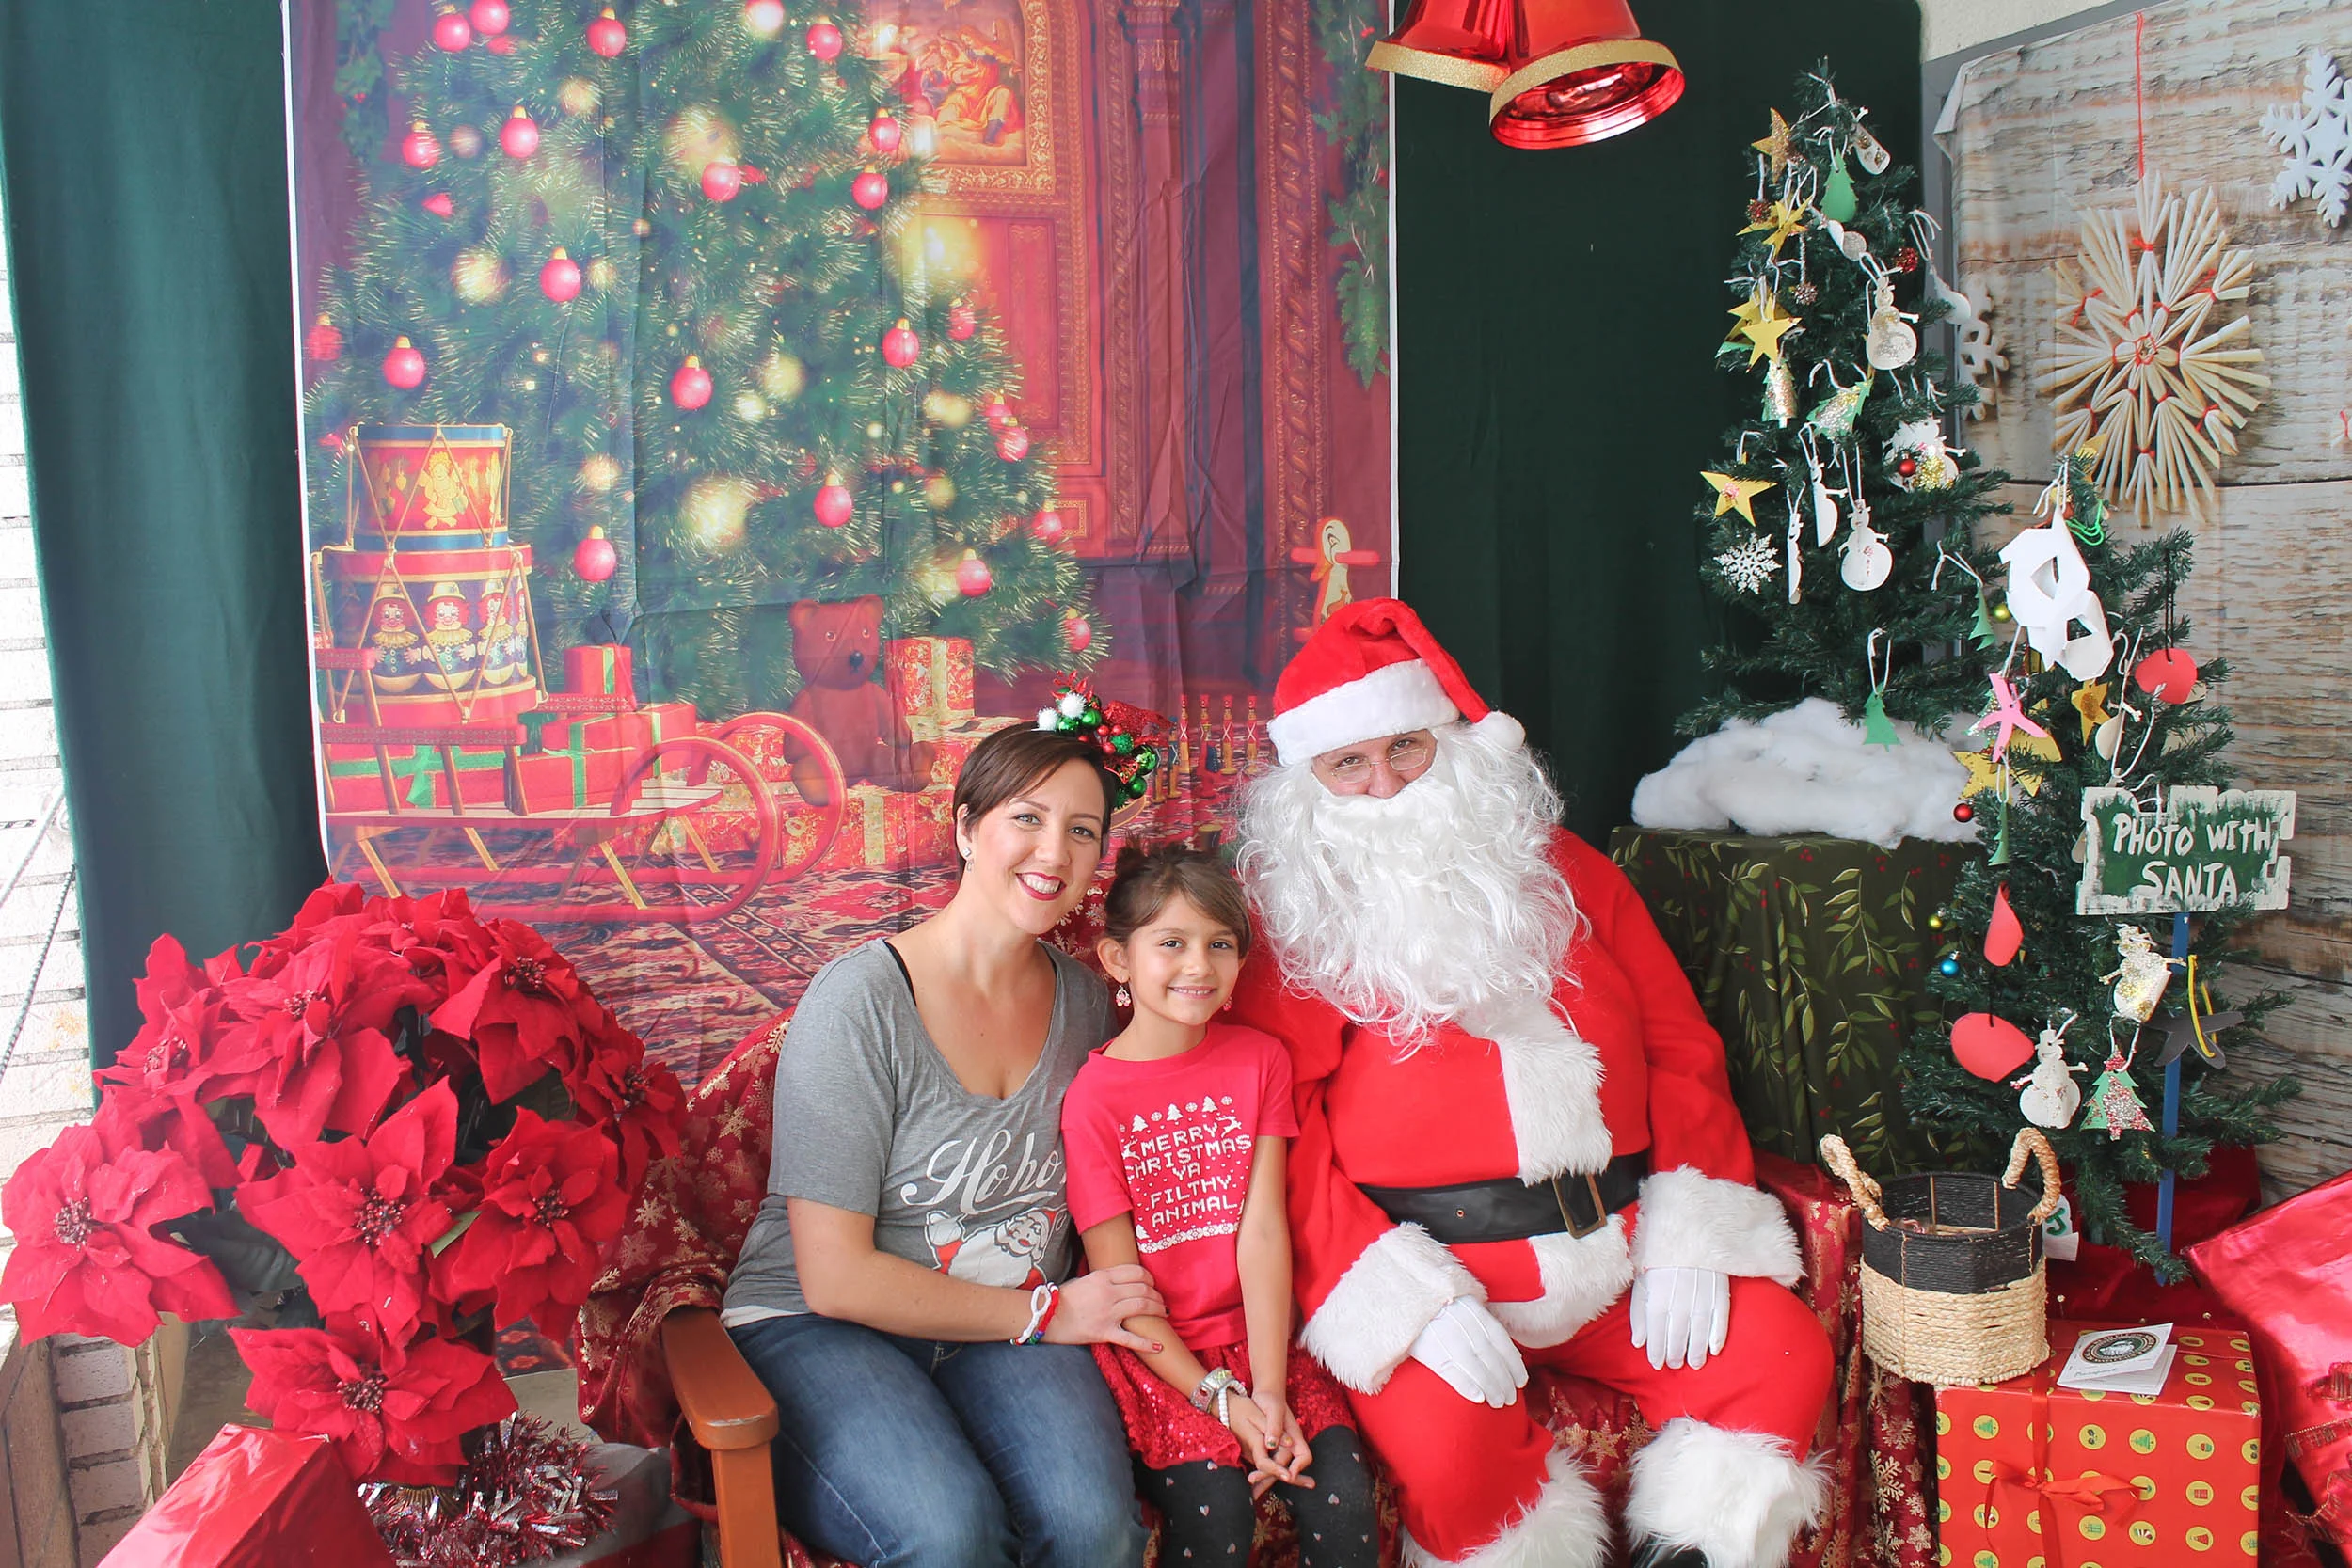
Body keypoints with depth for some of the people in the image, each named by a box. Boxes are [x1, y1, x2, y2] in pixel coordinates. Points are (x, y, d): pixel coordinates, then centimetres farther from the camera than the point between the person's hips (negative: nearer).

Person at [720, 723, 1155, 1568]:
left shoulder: (1084, 998, 5)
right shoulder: (859, 1000, -15)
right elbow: (836, 1277, -14)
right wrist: (1047, 1312, -10)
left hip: (1011, 1330, 5)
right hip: (818, 1328, -4)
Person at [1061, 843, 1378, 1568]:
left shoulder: (1259, 1059, 3)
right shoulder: (1092, 1096, -8)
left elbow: (1262, 1230, -5)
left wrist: (1269, 1391, -13)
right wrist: (1220, 1400, -15)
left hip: (1255, 1332, 3)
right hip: (1153, 1353, -3)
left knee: (1342, 1494, -17)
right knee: (1217, 1507, -24)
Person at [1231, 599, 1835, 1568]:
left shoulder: (1565, 872, 13)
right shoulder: (1293, 916, 0)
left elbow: (1680, 1043, 11)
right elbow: (1281, 1127, -7)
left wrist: (1686, 1232, -3)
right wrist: (1409, 1297, -18)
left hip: (1620, 1248, 4)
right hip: (1427, 1269, -4)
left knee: (1785, 1359, -12)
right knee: (1441, 1442, -28)